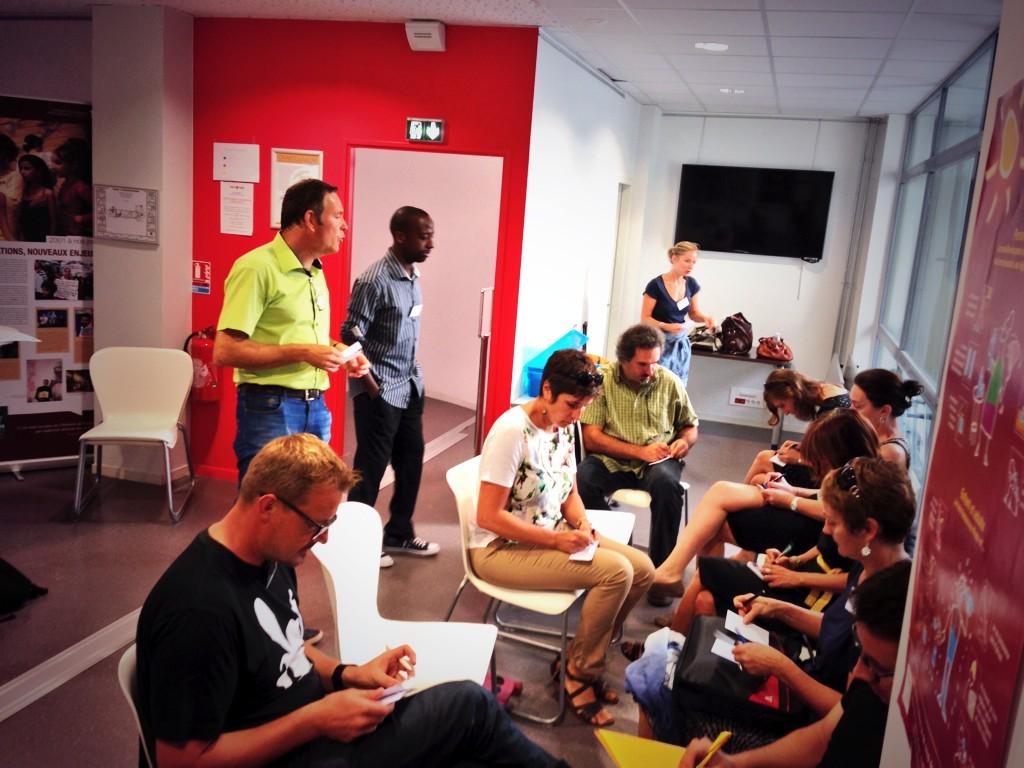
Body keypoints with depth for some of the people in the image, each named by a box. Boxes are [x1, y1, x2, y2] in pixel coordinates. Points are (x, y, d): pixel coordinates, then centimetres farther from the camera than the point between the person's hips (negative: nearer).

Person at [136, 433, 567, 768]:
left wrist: (348, 675, -2)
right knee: (469, 707, -10)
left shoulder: (270, 556, 0)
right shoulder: (200, 611, -29)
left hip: (311, 725, 8)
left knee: (468, 702, 3)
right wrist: (315, 720, -24)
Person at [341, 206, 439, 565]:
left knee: (411, 463, 15)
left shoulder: (413, 274, 6)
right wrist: (372, 387, -15)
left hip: (410, 387, 8)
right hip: (379, 391, -8)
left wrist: (415, 375, 15)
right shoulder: (374, 280, -19)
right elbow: (351, 336, -17)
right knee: (371, 468, 4)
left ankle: (398, 534, 31)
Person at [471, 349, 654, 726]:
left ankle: (580, 660, 13)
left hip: (553, 535, 9)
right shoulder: (512, 431, -22)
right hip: (501, 548, -8)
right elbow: (488, 517, -23)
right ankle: (579, 676, -1)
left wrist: (582, 525, -7)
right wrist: (556, 539, -24)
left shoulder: (563, 428, 2)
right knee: (616, 571, -22)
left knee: (642, 568, -3)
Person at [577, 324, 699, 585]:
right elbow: (591, 437, -9)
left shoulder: (670, 382, 3)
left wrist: (685, 441, -7)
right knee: (581, 479, -32)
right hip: (611, 460, -1)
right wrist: (639, 451, -18)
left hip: (658, 461, 1)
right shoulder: (602, 379, -4)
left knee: (666, 483, -33)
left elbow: (690, 426, 18)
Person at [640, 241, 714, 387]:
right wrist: (666, 326, -26)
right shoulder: (656, 285, -14)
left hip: (680, 343, 6)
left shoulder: (691, 284, 4)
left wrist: (704, 317, -7)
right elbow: (644, 319, -11)